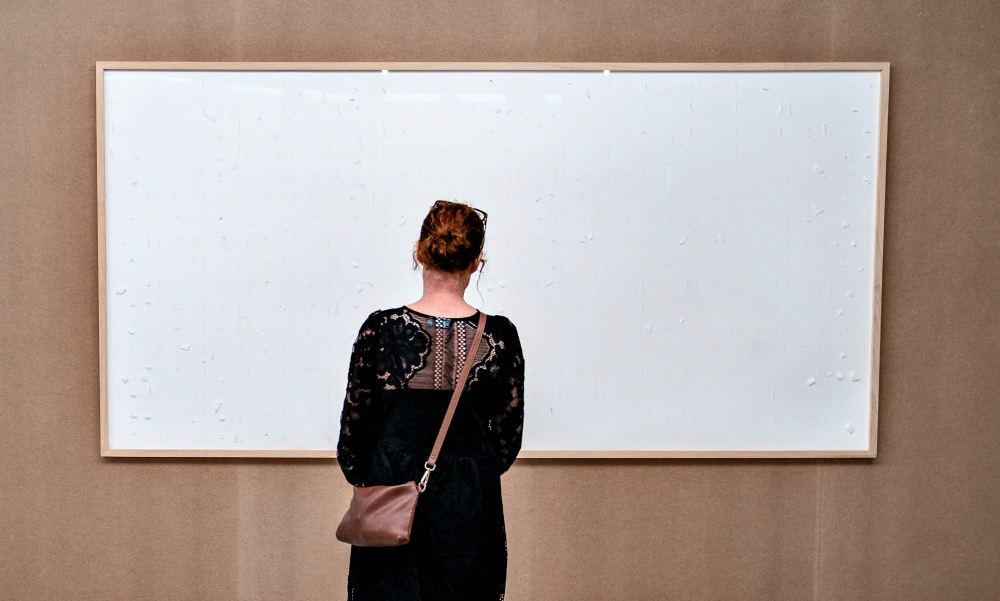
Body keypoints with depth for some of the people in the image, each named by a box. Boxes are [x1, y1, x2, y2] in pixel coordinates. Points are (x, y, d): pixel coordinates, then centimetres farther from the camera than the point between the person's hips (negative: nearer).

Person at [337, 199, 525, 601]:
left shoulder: (379, 330, -11)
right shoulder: (500, 337, -9)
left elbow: (354, 426, -3)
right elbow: (508, 436, 0)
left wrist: (362, 479, 16)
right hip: (469, 511, 1)